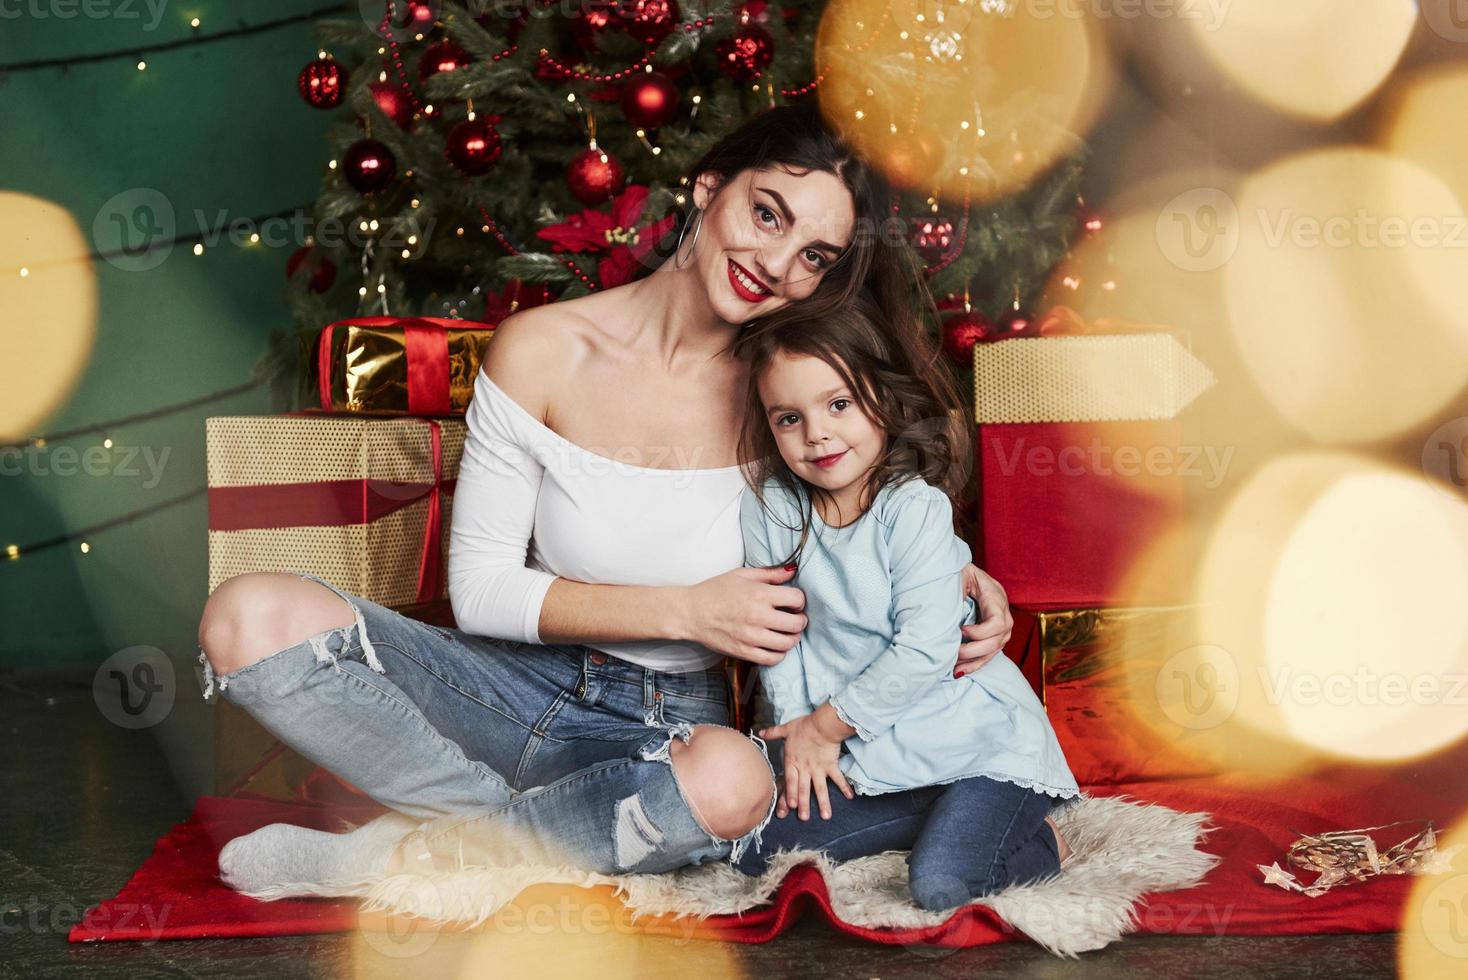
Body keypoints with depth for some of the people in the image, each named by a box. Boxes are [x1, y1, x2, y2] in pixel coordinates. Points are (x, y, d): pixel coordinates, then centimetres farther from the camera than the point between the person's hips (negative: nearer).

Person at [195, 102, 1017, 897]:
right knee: (249, 617, -21)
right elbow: (482, 589, -8)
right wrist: (686, 610, -17)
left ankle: (409, 852, -16)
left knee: (732, 782, -38)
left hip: (666, 723, 0)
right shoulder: (543, 350, -9)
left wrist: (956, 575, -10)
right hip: (521, 683, 0)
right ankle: (526, 828, -15)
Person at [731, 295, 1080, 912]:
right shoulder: (766, 506, -4)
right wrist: (800, 736, -8)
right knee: (755, 848, -6)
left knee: (938, 885, -24)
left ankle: (1041, 841, 7)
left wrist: (827, 722, -12)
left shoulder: (915, 507, -17)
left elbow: (925, 650, -19)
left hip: (975, 738, -6)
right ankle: (950, 818, 2)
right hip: (866, 756, 6)